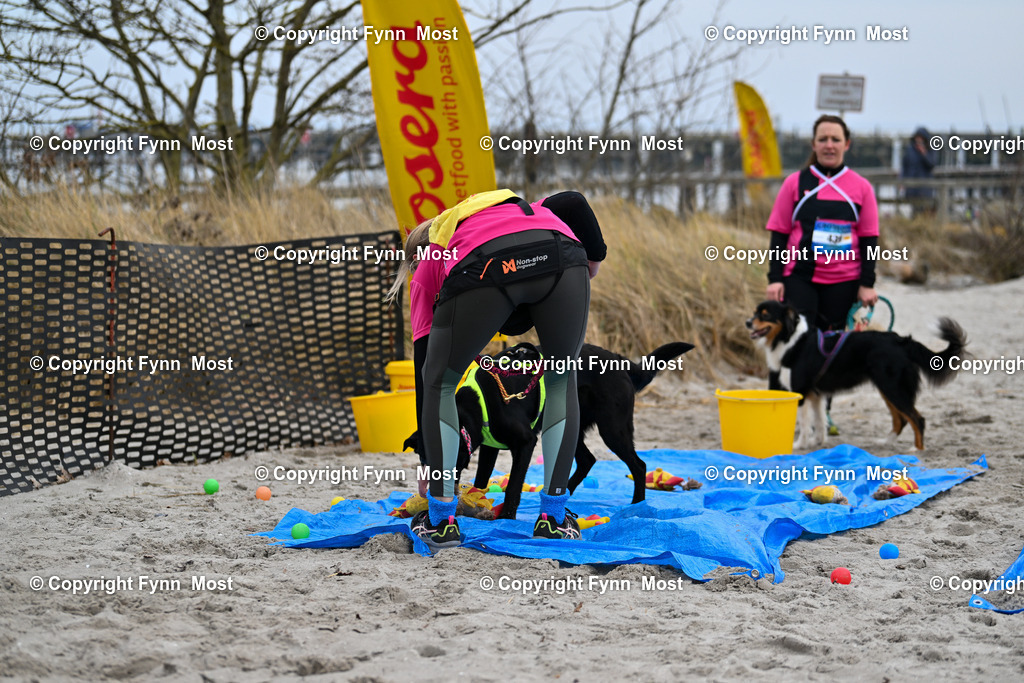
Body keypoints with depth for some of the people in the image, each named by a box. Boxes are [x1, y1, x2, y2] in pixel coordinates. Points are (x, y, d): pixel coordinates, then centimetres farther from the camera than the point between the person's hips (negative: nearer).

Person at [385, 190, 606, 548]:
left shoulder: (428, 266, 37)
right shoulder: (521, 208, 45)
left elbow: (424, 364, 36)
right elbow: (574, 202, 22)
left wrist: (430, 471, 42)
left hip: (483, 267, -2)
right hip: (561, 255, 2)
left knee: (440, 384, 24)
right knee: (563, 380, 26)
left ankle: (442, 520, 24)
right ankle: (554, 519, 26)